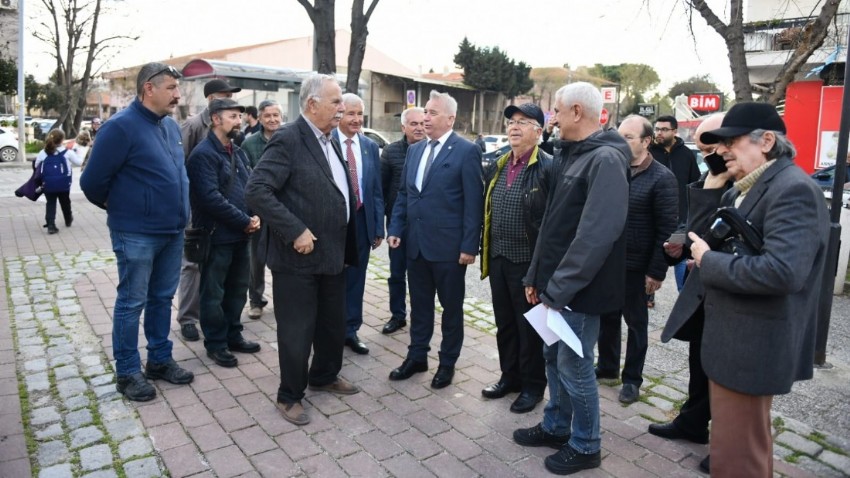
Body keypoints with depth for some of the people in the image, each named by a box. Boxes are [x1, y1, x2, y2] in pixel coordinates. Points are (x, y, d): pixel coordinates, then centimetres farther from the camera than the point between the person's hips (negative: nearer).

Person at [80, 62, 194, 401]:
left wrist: (177, 213, 15)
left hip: (172, 232, 7)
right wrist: (118, 207, 4)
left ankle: (160, 360, 29)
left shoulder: (171, 125, 9)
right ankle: (128, 372, 18)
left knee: (162, 299, 16)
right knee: (132, 303, 5)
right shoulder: (121, 126, -14)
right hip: (136, 234, -7)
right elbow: (92, 181, -12)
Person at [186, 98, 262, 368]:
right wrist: (245, 221, -17)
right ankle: (215, 344, 17)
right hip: (217, 235, -8)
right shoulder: (204, 154, -13)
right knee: (214, 293, 5)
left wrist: (254, 217, -5)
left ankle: (233, 335, 30)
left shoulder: (238, 153, 13)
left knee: (238, 288, 16)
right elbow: (211, 197, -22)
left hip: (241, 234, 8)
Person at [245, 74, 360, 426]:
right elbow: (256, 191, -23)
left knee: (334, 323, 20)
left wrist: (346, 246, 10)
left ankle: (324, 376, 42)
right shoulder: (288, 139, -15)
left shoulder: (329, 141, 11)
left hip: (332, 253, 8)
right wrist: (295, 231, -24)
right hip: (299, 256, -8)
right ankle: (289, 396, 24)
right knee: (297, 330, 5)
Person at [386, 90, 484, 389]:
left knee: (451, 307, 10)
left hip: (448, 245, -5)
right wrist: (396, 228, 5)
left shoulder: (467, 151, -8)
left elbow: (474, 202, -11)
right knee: (419, 304, 16)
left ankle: (447, 363, 26)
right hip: (416, 242, 6)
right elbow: (403, 193, 15)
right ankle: (417, 357, 31)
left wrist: (469, 245, -15)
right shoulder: (415, 150, 11)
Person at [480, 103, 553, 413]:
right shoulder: (497, 167, 11)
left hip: (529, 261, -7)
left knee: (529, 327, 7)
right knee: (504, 323, 17)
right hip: (498, 258, 7)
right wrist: (486, 250, 13)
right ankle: (510, 376, 34)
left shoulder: (547, 168, -12)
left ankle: (533, 385, 24)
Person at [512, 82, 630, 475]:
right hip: (556, 283, 9)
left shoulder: (606, 160, -17)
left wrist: (561, 287, -22)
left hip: (578, 289, -9)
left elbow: (597, 234, -26)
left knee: (574, 366, 5)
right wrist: (537, 276, 14)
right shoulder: (573, 155, 13)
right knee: (554, 357, 19)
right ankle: (555, 427, 38)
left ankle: (584, 446, 24)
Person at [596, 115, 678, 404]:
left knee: (636, 323, 10)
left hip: (636, 266, -5)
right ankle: (607, 366, 34)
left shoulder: (661, 178, -11)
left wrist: (657, 270, -15)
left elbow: (667, 229, -13)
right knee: (606, 317, 16)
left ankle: (632, 378, 24)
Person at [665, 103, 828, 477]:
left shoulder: (792, 189, -19)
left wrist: (709, 260, -20)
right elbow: (701, 239, 6)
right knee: (749, 443, 26)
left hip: (751, 346, -10)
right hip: (735, 339, 10)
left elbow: (782, 272, -32)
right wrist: (712, 186, -2)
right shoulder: (744, 188, 12)